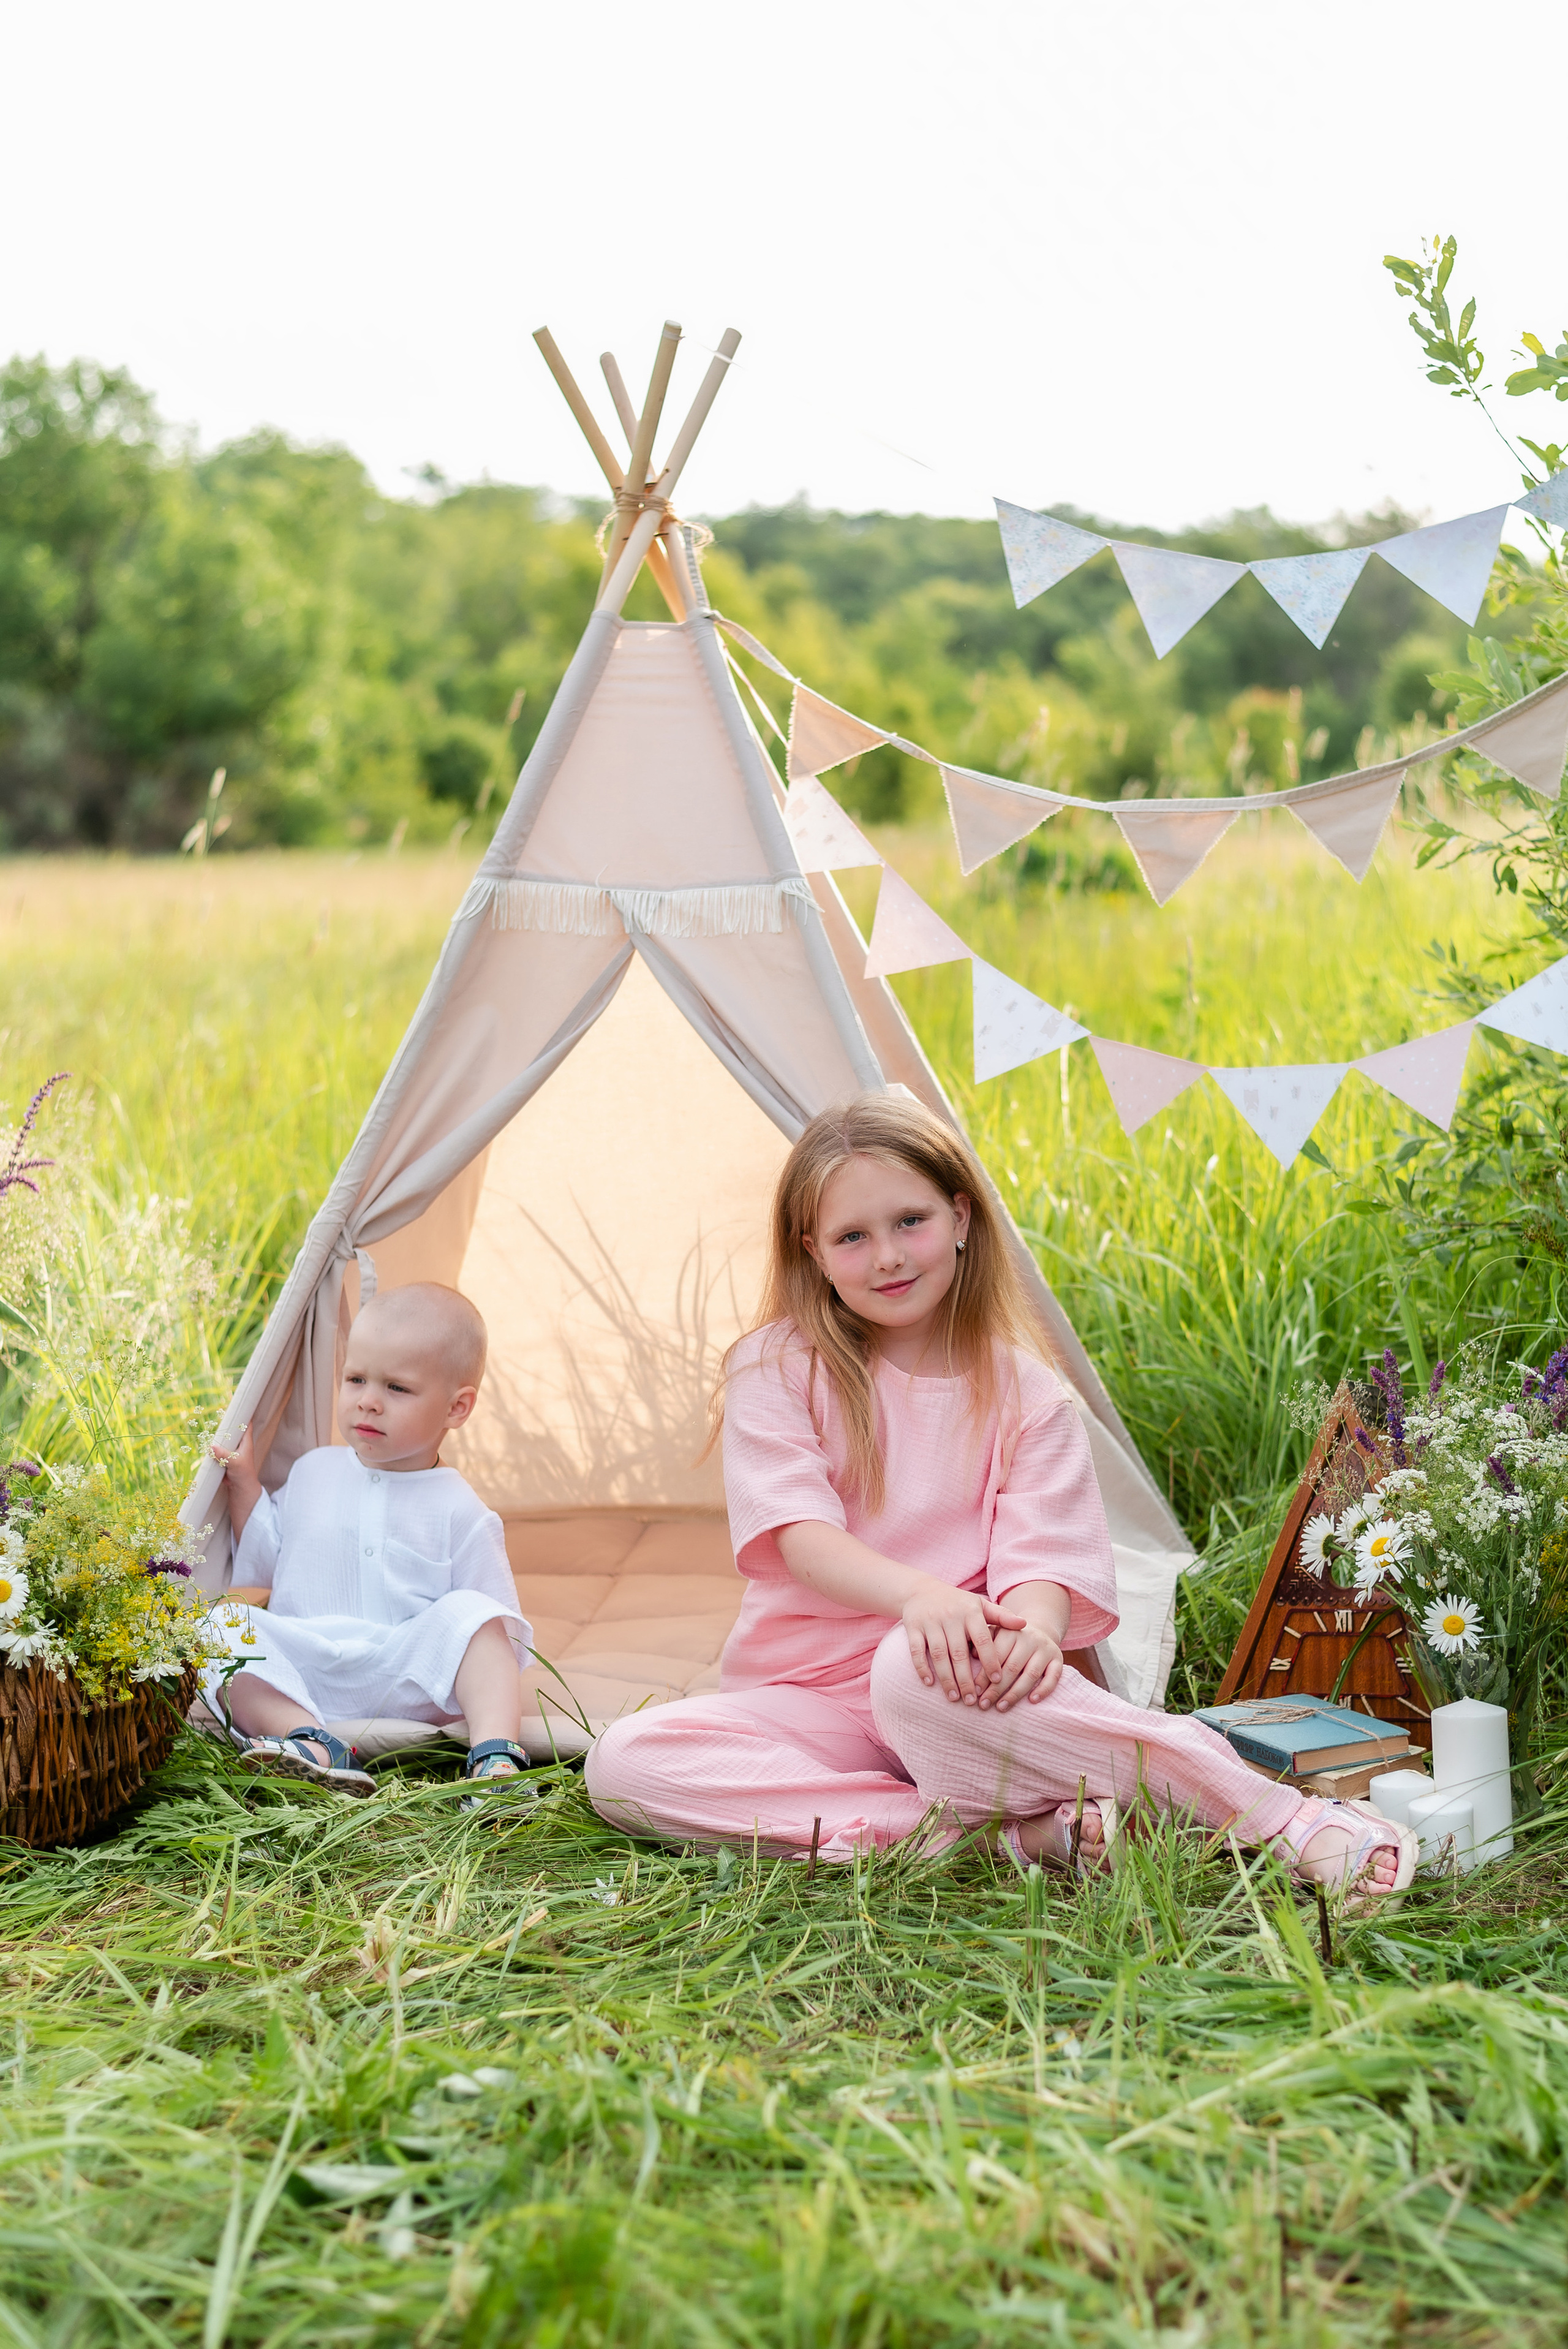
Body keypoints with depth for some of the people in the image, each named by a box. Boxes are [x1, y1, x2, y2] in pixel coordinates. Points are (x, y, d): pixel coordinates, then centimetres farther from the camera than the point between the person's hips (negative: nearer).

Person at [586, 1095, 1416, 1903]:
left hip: (952, 1688, -2)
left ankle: (1280, 1818, -32)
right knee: (623, 1762, -28)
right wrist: (918, 1594, -34)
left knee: (915, 1671, -41)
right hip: (807, 1702, 2)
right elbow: (800, 1534, -14)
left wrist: (1029, 1625, -34)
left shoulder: (1024, 1394, 2)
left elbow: (1043, 1557, -8)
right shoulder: (775, 1371, 1)